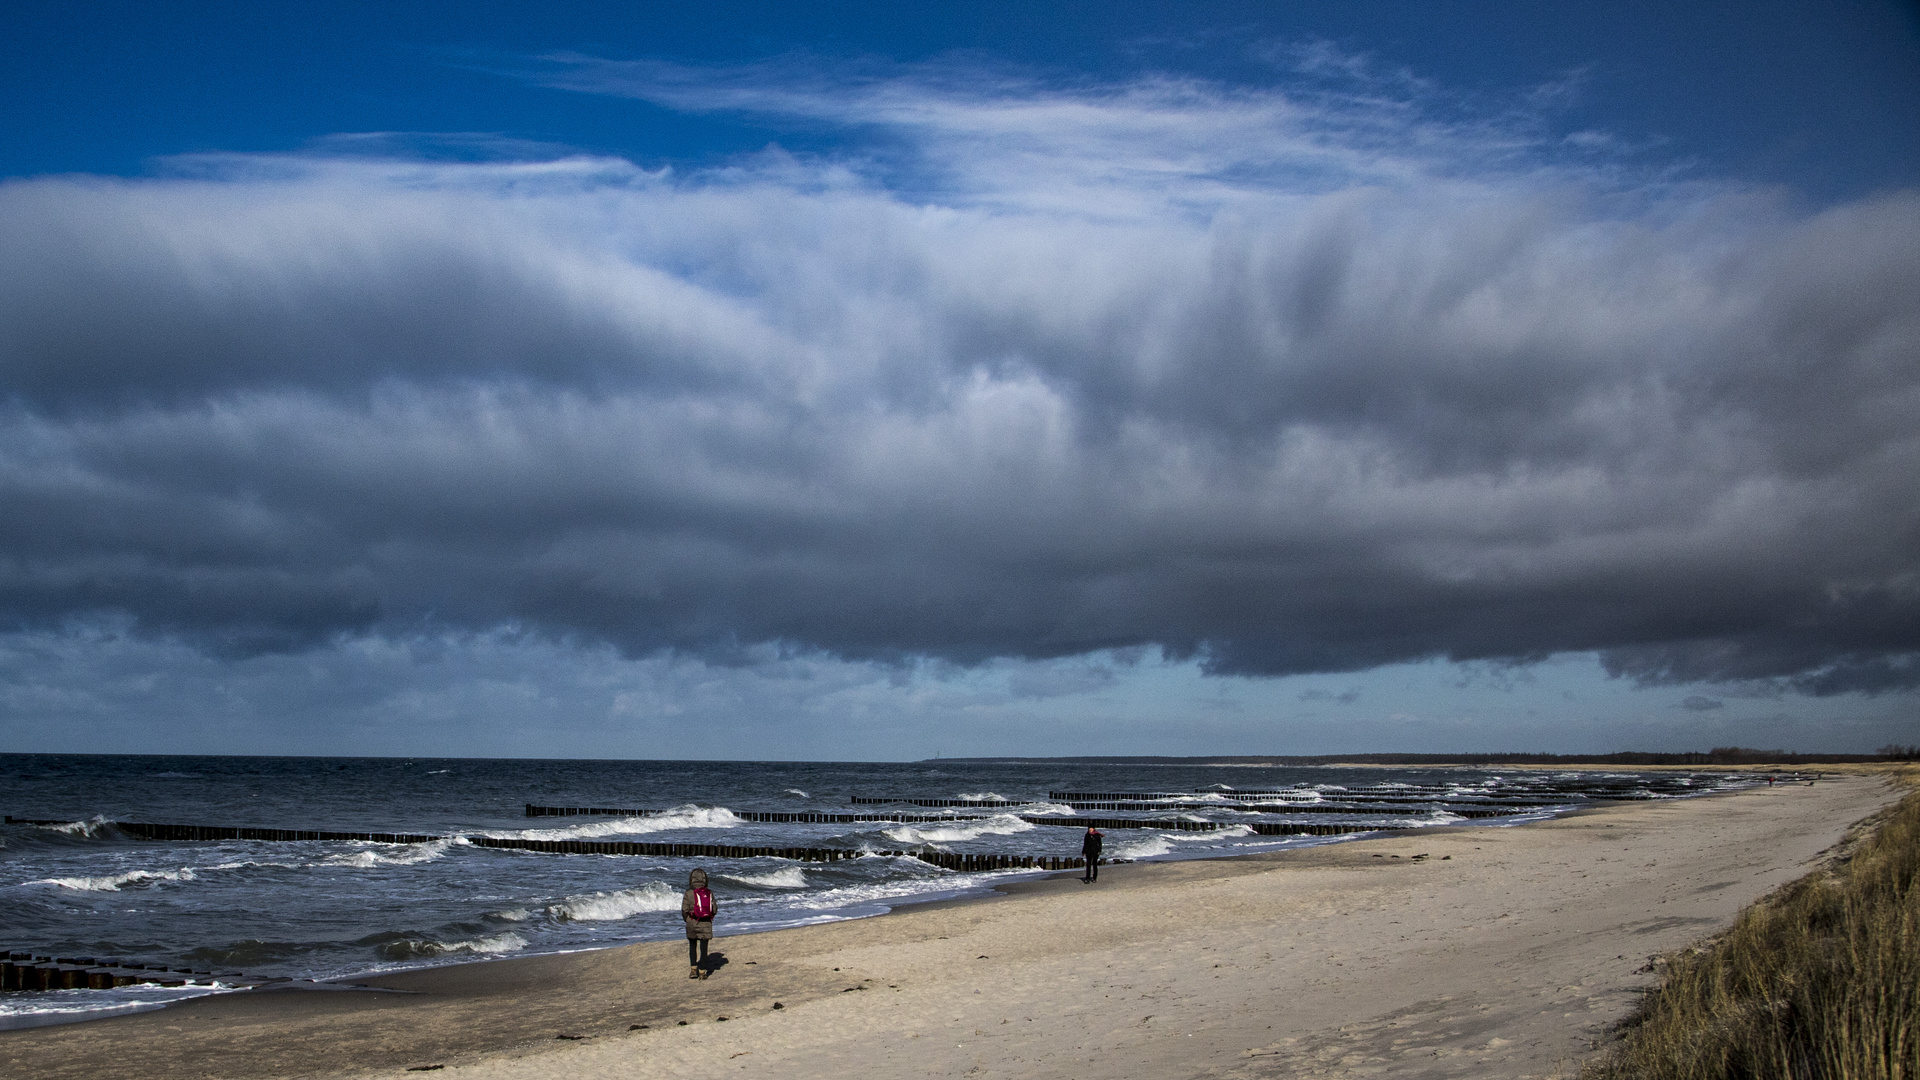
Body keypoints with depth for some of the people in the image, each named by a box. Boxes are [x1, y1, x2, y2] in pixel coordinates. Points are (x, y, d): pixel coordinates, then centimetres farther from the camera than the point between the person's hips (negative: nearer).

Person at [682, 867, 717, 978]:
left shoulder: (688, 893, -9)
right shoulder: (709, 893, -1)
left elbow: (685, 910, -7)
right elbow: (714, 909, 2)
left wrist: (687, 920, 11)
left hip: (692, 923, -2)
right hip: (706, 924, 2)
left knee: (692, 947, 16)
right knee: (703, 948, 8)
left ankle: (693, 969, 8)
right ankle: (702, 972, 7)